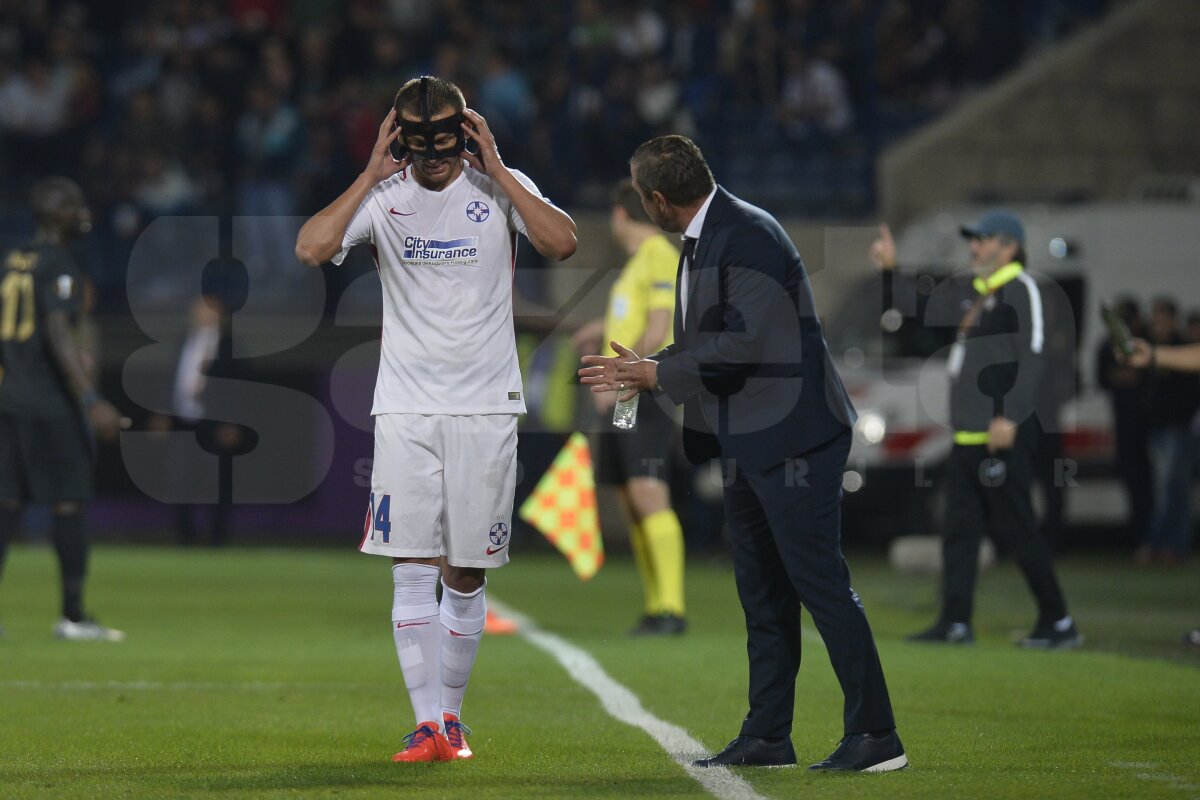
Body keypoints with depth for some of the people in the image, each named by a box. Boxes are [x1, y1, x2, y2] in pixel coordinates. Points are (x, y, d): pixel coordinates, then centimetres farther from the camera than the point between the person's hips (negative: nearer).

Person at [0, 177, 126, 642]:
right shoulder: (57, 266, -10)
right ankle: (73, 616, -2)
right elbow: (58, 335, -21)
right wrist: (91, 401, -26)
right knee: (68, 504, -3)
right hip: (51, 406, -8)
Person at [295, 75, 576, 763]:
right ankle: (428, 726, -6)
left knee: (466, 574, 5)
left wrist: (496, 170, -14)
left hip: (486, 406, 0)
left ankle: (452, 714, 19)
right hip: (406, 408, 0)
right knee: (413, 570, -6)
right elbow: (311, 249, -13)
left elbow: (564, 243, -16)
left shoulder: (501, 186, 1)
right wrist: (372, 174, -12)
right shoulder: (384, 195, 3)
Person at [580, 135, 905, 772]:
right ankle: (767, 737, 18)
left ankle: (875, 736, -7)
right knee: (762, 595, 12)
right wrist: (642, 374, 10)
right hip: (747, 445, 10)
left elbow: (741, 344, -22)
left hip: (790, 438, -10)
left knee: (819, 582, -10)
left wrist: (657, 372, -12)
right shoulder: (700, 243, 15)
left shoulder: (750, 237, -16)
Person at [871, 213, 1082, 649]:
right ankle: (955, 622, 12)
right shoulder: (973, 292, 17)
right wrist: (892, 268, 20)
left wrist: (1010, 416, -24)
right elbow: (926, 309, 29)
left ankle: (1059, 624, -3)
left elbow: (1032, 356, -18)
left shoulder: (1020, 290, -10)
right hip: (968, 434, 10)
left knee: (1015, 528, -8)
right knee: (959, 527, 9)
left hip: (1004, 434, -10)